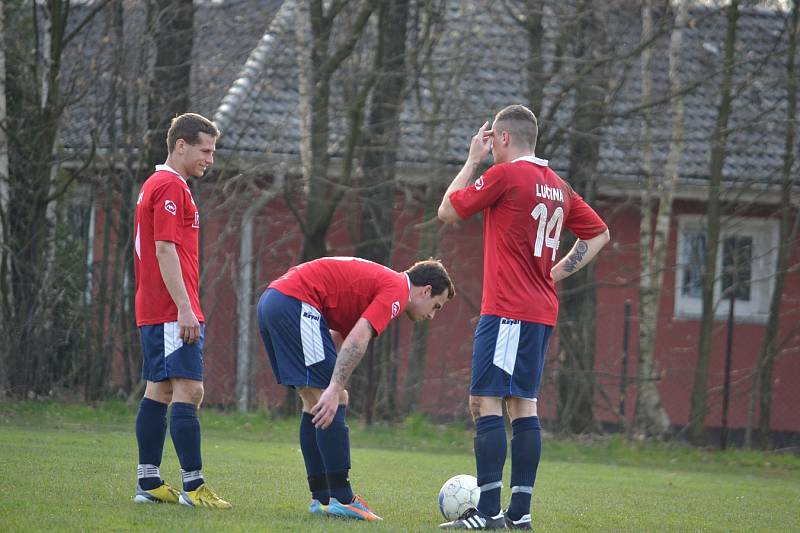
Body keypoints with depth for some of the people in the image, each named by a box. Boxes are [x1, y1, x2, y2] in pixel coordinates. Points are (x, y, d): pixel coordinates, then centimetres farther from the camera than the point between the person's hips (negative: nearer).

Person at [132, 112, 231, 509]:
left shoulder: (156, 185, 20)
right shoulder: (171, 188, -12)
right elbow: (165, 250, -19)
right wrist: (185, 309, -21)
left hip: (153, 312, 10)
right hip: (173, 312, -10)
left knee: (159, 391, 9)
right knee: (188, 391, -12)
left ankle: (149, 483, 10)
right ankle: (192, 486, -15)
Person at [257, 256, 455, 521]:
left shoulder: (379, 280, 26)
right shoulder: (396, 290, -3)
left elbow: (338, 337, 29)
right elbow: (357, 340, -17)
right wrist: (334, 389, -21)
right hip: (295, 302, -10)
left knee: (315, 404, 15)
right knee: (335, 401, -6)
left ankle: (321, 498, 17)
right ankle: (340, 499, -6)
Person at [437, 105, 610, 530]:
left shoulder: (505, 175, -10)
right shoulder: (558, 186, 13)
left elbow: (447, 211, -1)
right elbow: (599, 234, 22)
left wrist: (472, 160, 7)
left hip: (507, 311, -8)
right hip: (541, 312, 8)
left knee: (485, 403, -9)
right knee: (522, 405, 11)